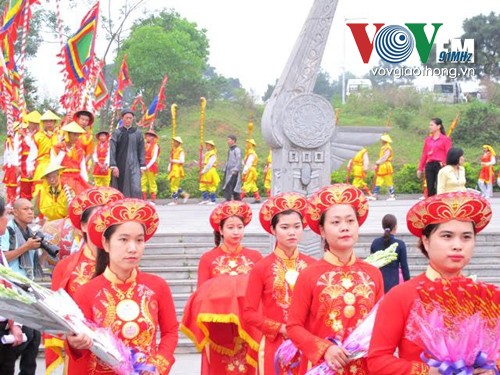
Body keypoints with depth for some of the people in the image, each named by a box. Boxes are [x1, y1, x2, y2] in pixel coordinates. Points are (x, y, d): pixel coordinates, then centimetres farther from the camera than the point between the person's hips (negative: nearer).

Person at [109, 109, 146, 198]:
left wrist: (142, 166, 4)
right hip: (120, 166, 0)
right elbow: (112, 150, -1)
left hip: (134, 165, 0)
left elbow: (141, 150, 9)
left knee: (135, 189, -11)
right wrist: (113, 166, -9)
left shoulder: (137, 133, 7)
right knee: (119, 190, 3)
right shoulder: (117, 133, 3)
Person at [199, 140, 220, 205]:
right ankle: (205, 199, 14)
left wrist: (203, 171, -18)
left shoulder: (212, 154, -13)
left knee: (211, 187, -4)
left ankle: (213, 200, 2)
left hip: (210, 172, -9)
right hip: (205, 173, 9)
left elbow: (209, 165, -19)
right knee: (203, 186, 8)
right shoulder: (206, 154, 15)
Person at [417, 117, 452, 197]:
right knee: (430, 189, 4)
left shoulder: (445, 139, 2)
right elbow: (424, 155, 15)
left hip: (440, 165, -5)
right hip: (429, 166, 5)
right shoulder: (427, 140, 14)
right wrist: (420, 169, 12)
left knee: (439, 189, -9)